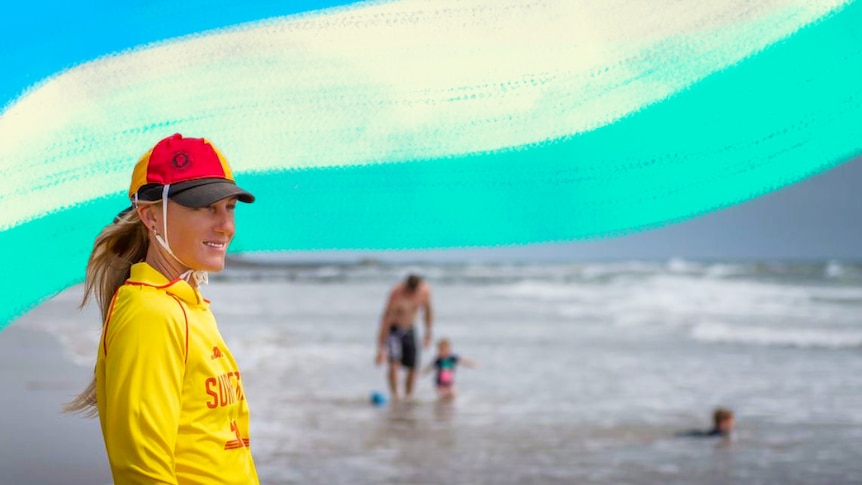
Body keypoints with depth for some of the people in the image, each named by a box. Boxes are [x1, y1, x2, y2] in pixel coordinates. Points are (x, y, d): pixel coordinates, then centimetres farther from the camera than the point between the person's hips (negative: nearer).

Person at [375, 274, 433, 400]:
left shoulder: (425, 290, -16)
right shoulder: (396, 295, -32)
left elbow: (428, 310, 5)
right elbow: (385, 321, -29)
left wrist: (428, 333, 8)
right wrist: (381, 349, -29)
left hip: (409, 330, 5)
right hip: (392, 329, -5)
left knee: (413, 368, 1)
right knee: (395, 362, -25)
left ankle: (408, 398, 16)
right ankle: (395, 396, -26)